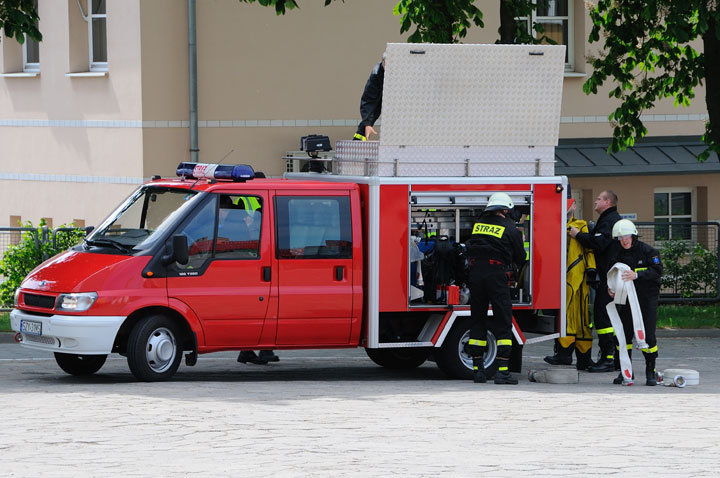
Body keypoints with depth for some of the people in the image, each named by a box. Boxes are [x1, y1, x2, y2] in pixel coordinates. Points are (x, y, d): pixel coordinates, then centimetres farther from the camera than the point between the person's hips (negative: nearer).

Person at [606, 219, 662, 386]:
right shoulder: (617, 253, 3)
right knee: (624, 333, 0)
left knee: (647, 334, -9)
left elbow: (657, 271, -18)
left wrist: (637, 275, -31)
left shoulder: (647, 251, -10)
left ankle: (651, 372, 4)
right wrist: (611, 288, -8)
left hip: (647, 297, -4)